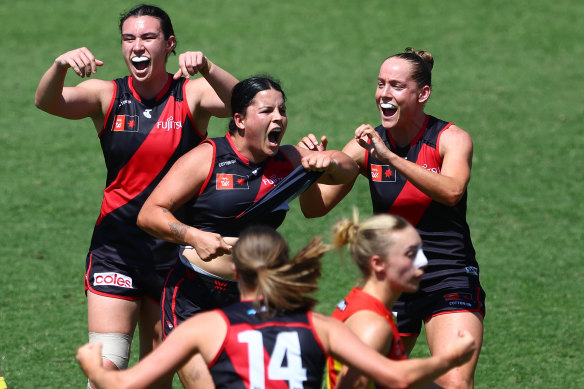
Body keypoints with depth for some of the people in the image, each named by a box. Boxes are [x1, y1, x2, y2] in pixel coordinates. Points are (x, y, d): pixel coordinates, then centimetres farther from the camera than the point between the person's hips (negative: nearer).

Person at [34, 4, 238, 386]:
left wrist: (206, 67, -41)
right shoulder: (108, 96, 1)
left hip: (175, 250, 0)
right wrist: (60, 66, -36)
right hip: (116, 248, 0)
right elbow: (47, 102, -15)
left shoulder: (191, 95, -2)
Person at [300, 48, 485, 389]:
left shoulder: (452, 139, -6)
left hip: (449, 280, -4)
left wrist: (390, 157, -36)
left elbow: (451, 191, -28)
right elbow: (316, 207, -1)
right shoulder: (367, 145, 2)